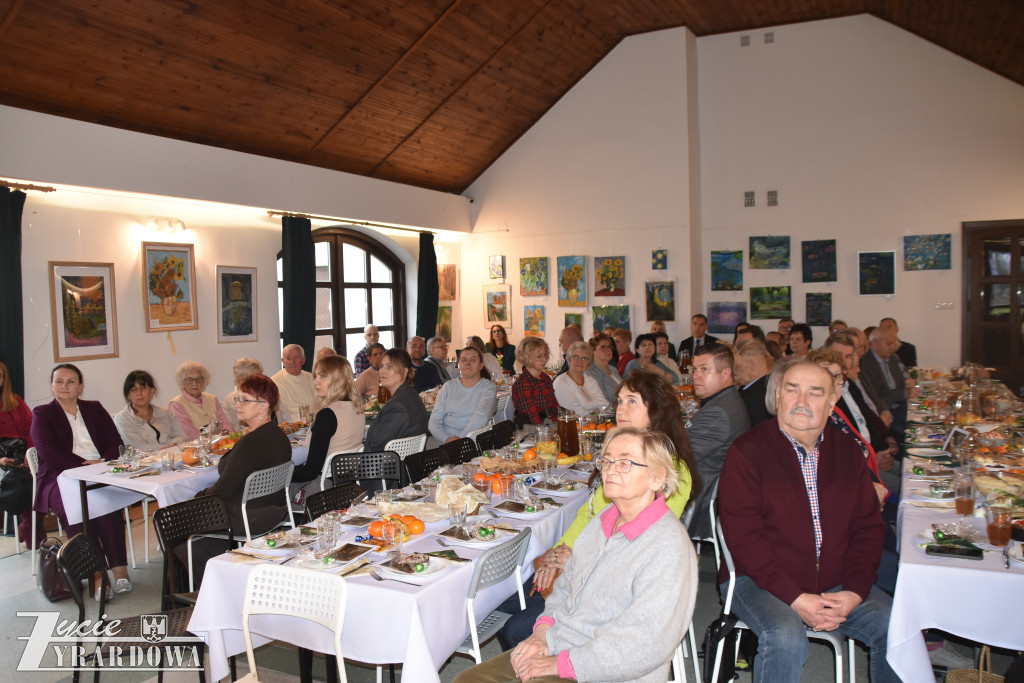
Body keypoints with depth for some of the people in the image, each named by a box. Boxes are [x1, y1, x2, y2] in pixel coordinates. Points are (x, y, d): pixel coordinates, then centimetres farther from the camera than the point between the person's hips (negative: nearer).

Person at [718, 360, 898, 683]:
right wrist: (796, 598, -21)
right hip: (759, 581, -5)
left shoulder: (847, 452, 7)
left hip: (836, 586, 5)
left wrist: (854, 591, -7)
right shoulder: (747, 451, -10)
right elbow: (742, 536, -15)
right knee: (786, 638, -30)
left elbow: (869, 526, 8)